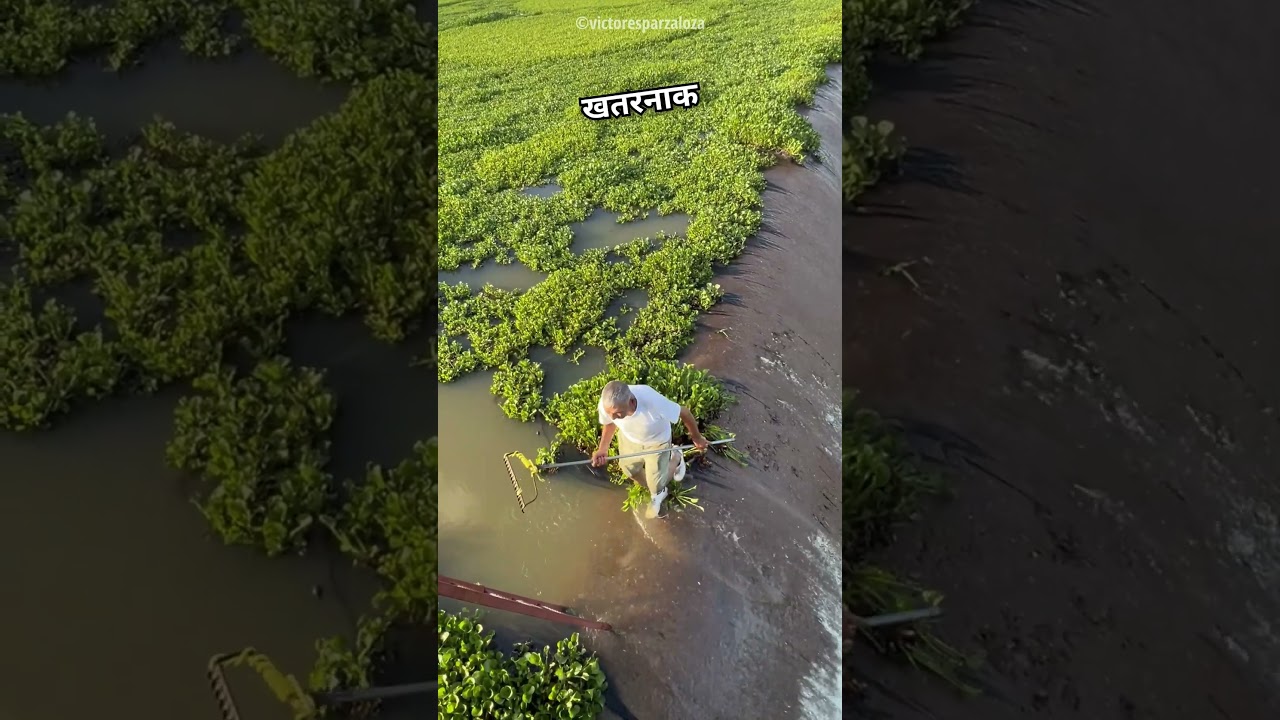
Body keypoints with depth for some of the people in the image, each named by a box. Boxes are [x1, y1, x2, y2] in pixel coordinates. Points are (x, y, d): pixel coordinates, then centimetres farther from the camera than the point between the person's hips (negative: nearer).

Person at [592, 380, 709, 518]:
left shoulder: (652, 401, -47)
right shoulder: (606, 405, -36)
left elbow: (685, 413, -26)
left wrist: (697, 438, -9)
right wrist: (603, 449, -18)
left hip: (656, 441, -3)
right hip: (629, 438, 3)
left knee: (656, 485, 6)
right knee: (630, 470, 23)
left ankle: (675, 458, 39)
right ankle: (658, 493, 56)